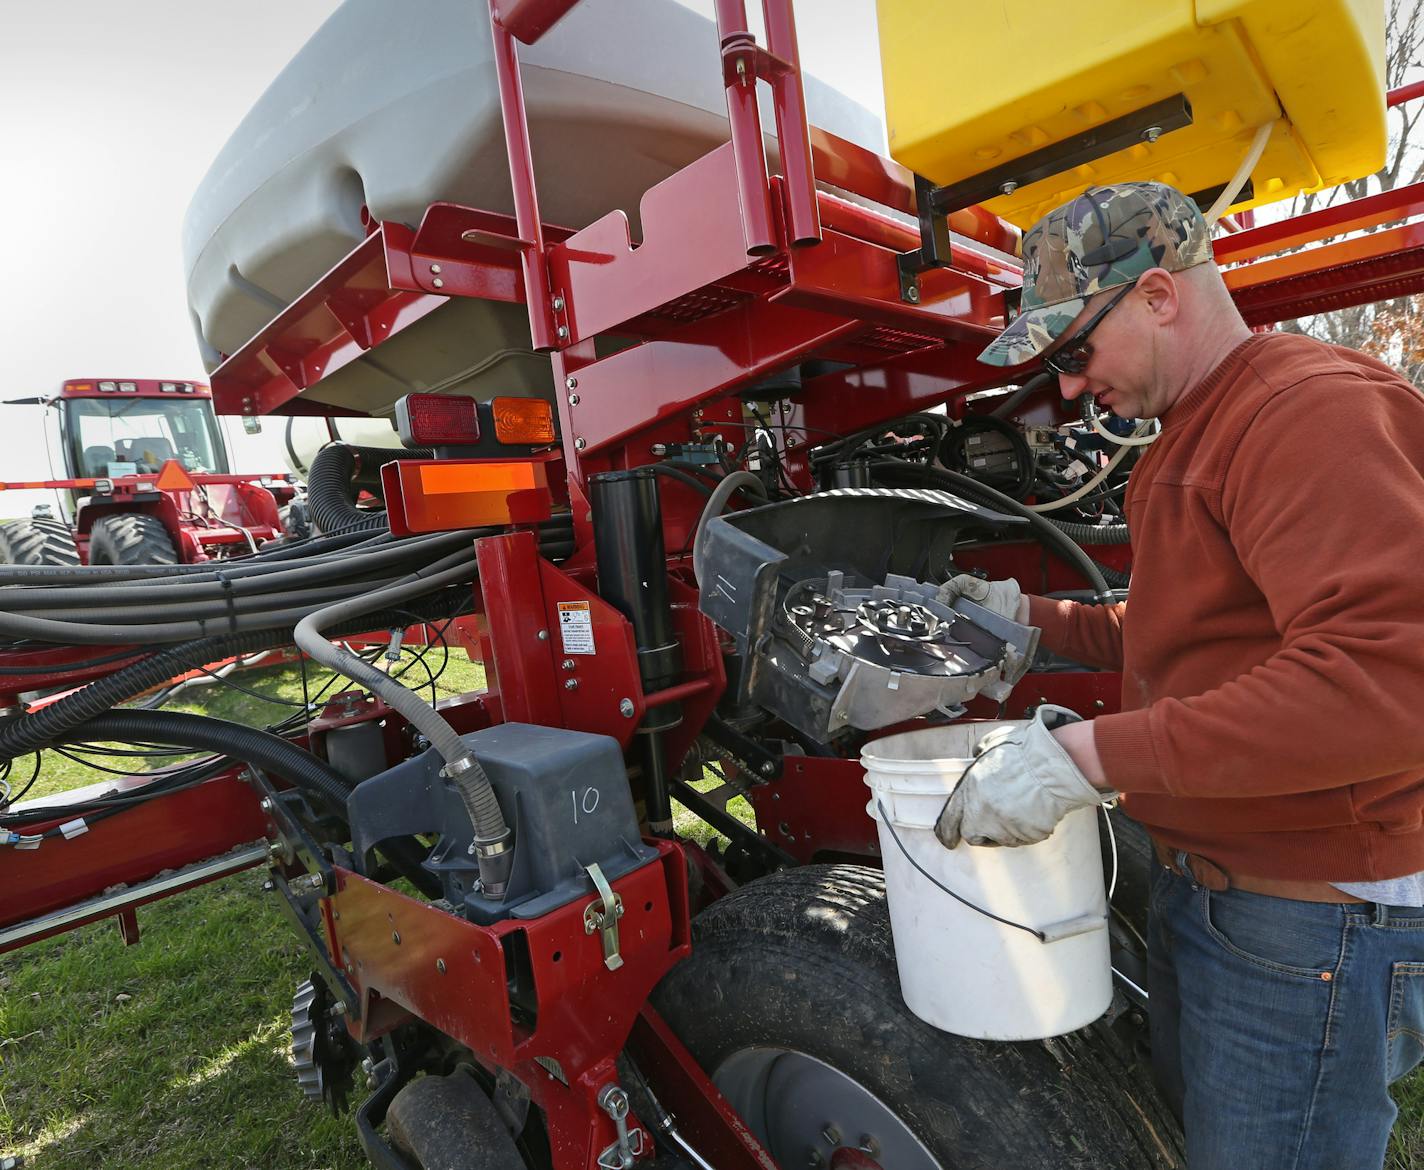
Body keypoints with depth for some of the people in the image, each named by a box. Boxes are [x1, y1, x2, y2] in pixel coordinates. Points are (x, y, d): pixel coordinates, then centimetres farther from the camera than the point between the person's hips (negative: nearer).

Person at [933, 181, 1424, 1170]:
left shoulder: (1315, 410, -19)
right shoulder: (1193, 435, 14)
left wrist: (1089, 754, -33)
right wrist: (1033, 618, 9)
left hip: (1307, 929, -9)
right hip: (1202, 887, 10)